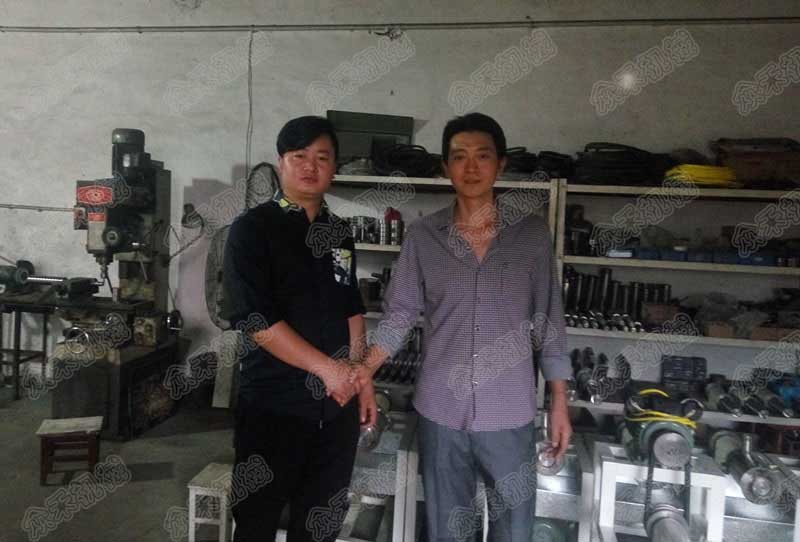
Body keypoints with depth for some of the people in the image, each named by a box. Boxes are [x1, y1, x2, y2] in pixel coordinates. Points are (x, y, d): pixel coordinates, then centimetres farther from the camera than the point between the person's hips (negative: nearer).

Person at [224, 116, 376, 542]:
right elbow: (256, 320, -16)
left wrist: (361, 378, 9)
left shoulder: (339, 233, 10)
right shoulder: (253, 228, -8)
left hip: (336, 403, 5)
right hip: (273, 403, -5)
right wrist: (327, 367, -15)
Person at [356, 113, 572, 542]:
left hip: (510, 414, 0)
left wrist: (559, 402, 1)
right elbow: (400, 313, 1)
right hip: (440, 411, 1)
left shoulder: (531, 233, -2)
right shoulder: (423, 236, -1)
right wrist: (364, 371, -11)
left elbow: (548, 321, 1)